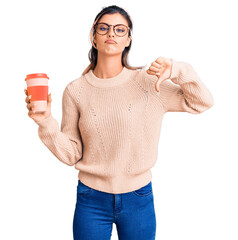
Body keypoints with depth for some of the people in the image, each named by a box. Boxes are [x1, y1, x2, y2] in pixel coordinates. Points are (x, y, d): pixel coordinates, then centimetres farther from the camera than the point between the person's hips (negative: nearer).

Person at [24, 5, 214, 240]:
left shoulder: (147, 82, -5)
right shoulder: (75, 91, -5)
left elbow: (202, 103, -3)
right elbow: (71, 154, -3)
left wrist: (176, 70, -16)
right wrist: (47, 123, -18)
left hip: (139, 199, 1)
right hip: (91, 200, 0)